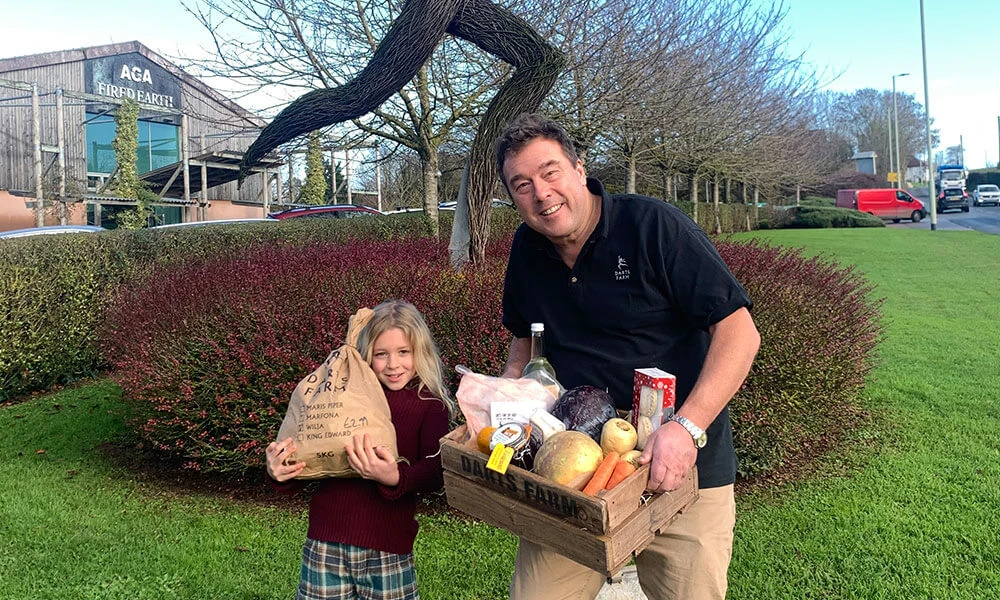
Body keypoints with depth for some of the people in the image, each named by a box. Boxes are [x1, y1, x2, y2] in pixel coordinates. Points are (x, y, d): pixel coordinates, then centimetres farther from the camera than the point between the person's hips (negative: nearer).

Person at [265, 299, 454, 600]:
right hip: (327, 543, 2)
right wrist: (280, 472, -14)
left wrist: (395, 477, -34)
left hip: (387, 547, -1)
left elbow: (436, 473, -15)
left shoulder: (430, 405, -2)